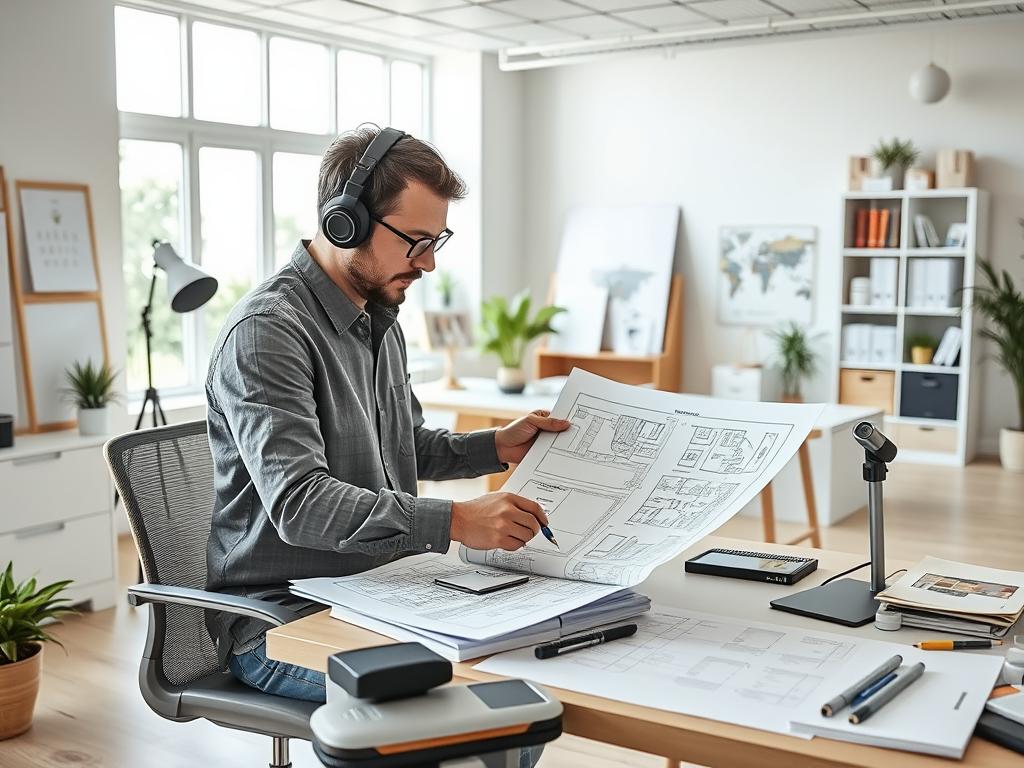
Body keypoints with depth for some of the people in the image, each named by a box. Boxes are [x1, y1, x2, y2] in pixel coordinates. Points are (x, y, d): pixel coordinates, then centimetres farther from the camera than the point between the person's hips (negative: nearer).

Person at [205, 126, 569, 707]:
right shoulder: (267, 332, -18)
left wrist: (496, 447, 10)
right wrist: (453, 522, -36)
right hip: (286, 617, -9)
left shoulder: (380, 321, 13)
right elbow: (298, 503, -29)